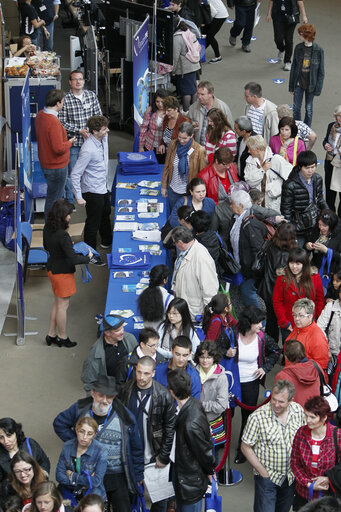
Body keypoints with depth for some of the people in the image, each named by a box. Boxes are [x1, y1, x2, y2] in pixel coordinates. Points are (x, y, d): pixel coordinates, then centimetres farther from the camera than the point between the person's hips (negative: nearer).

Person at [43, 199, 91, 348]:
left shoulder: (48, 228, -4)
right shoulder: (62, 235, -30)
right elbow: (73, 259, -28)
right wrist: (88, 257, -12)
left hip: (52, 267, 9)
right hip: (63, 272, -9)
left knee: (58, 303, 22)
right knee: (63, 305, 8)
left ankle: (51, 334, 31)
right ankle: (62, 337, 24)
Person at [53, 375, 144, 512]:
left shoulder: (124, 416, -11)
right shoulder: (80, 409, -8)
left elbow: (136, 449, 0)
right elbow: (59, 424, 8)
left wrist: (138, 476, 4)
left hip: (117, 476, -1)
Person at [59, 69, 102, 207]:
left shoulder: (91, 95, 2)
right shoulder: (65, 99, -10)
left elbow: (98, 115, 7)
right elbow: (62, 122, -10)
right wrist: (79, 131, -16)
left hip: (90, 140, 3)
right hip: (73, 142, -3)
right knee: (71, 172, 4)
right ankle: (69, 202, 16)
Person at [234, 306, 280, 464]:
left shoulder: (262, 338, -10)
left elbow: (275, 351, 11)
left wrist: (266, 367, 0)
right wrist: (226, 353, -26)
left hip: (251, 382, 1)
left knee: (248, 417, 10)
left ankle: (243, 450, 27)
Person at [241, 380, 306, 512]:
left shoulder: (298, 410, -8)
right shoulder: (258, 417, -22)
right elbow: (246, 447, -13)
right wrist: (263, 472, -13)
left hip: (291, 476, 4)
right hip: (268, 476, -4)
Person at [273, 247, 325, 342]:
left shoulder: (315, 277, -3)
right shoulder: (282, 278, -4)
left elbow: (320, 301, 3)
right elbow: (277, 302, -2)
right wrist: (285, 323, -8)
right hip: (289, 327, 0)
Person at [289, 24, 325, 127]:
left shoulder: (318, 51, -14)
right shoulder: (298, 48, -5)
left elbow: (321, 72, -7)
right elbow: (294, 67, 4)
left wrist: (318, 88, -9)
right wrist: (291, 85, 4)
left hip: (310, 84, -2)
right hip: (299, 83, 2)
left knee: (308, 108, 11)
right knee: (296, 108, 6)